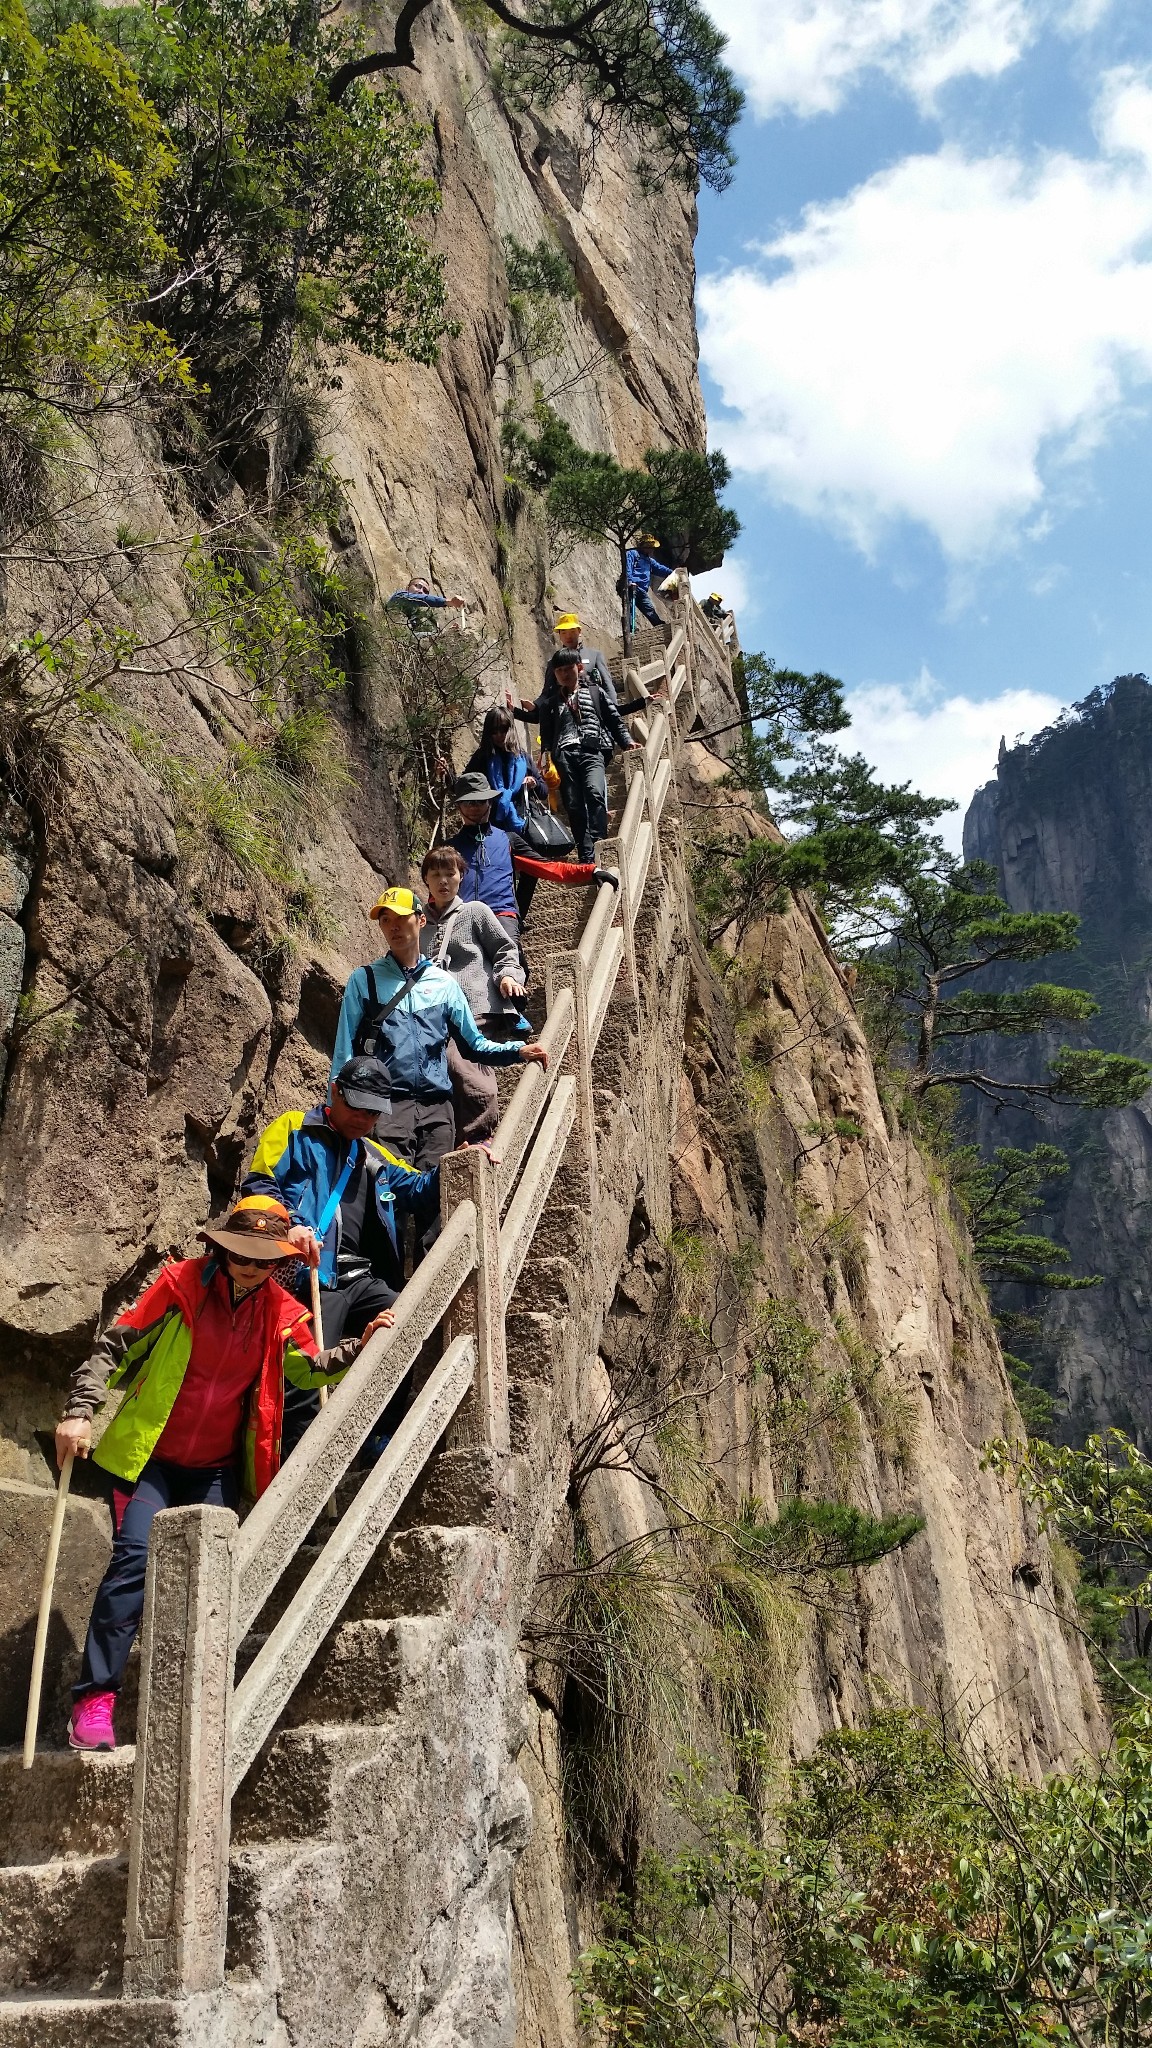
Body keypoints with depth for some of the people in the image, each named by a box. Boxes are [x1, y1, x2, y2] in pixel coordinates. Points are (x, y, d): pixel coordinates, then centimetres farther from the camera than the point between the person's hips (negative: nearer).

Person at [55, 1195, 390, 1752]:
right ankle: (94, 1700, -12)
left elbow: (310, 1369, 15)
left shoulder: (280, 1312, 1)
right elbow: (113, 1347, -7)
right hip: (149, 1456, -3)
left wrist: (360, 1348, -2)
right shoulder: (181, 1284, -10)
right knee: (136, 1558, -17)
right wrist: (80, 1411, -17)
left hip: (215, 1469, 4)